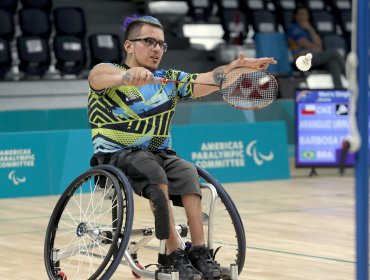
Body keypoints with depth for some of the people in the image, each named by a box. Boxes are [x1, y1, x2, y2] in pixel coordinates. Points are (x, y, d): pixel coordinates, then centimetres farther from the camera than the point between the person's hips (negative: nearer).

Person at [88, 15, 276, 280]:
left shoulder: (170, 79, 11)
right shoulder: (109, 74, -3)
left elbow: (207, 80, -4)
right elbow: (100, 75, -29)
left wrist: (239, 66, -24)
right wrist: (130, 74, -52)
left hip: (159, 155, 4)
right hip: (116, 156, -4)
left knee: (187, 172, -27)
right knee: (154, 172, -34)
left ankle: (199, 252, -30)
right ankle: (174, 253, -34)